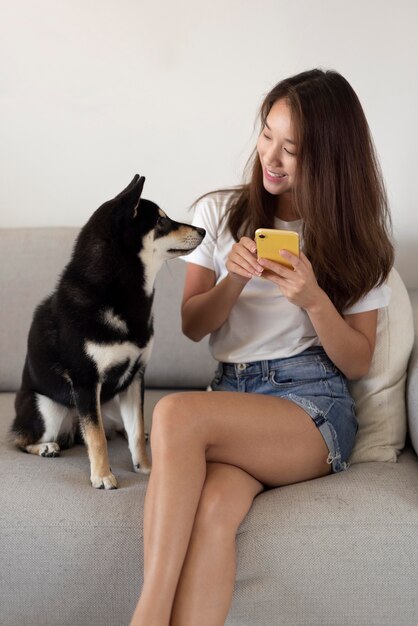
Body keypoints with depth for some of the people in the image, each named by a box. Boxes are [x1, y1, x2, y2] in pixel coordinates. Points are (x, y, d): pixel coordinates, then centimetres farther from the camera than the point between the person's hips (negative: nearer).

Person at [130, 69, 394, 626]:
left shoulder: (354, 236, 8)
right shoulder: (220, 211, 13)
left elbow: (356, 363, 5)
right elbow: (192, 325, 11)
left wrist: (313, 299, -13)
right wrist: (235, 279, -9)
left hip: (314, 403, -2)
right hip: (231, 393, 2)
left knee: (176, 414, -32)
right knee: (212, 510, -34)